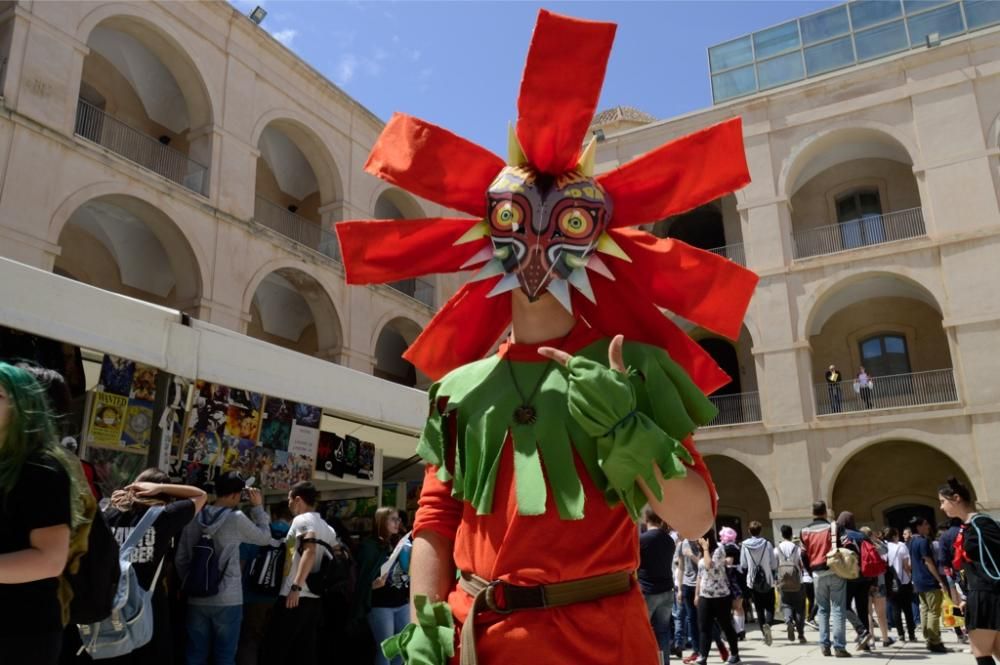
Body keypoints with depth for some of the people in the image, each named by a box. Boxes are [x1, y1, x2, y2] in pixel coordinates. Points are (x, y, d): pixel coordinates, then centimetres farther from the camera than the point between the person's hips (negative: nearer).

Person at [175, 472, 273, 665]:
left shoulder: (194, 519, 1)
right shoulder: (236, 519, -13)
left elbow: (180, 559, 6)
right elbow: (265, 537, 2)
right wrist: (257, 506, 7)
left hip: (197, 599, 4)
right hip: (227, 600, -4)